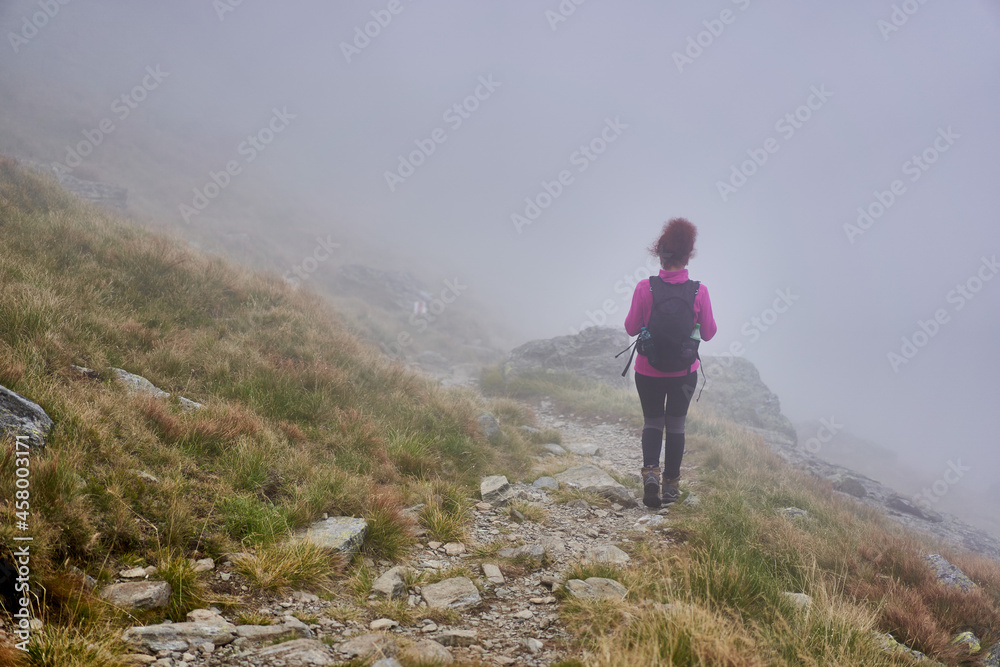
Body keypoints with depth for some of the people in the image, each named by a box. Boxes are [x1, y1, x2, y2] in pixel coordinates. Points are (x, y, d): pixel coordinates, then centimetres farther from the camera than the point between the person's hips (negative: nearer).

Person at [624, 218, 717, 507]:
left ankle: (650, 471, -6)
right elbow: (708, 333, -3)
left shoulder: (644, 288, -14)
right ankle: (671, 484, 20)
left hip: (649, 369, 0)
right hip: (684, 371, 1)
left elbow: (631, 328, -6)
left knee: (652, 422, 16)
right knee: (676, 424, 15)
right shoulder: (699, 291, -12)